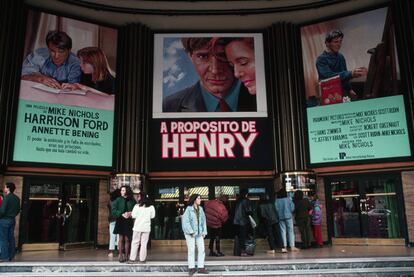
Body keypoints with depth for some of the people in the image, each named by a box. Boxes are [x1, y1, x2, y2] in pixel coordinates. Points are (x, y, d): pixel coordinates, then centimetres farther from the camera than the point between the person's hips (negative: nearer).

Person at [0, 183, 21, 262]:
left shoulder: (7, 197, -16)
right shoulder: (17, 198, 8)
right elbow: (18, 210, 13)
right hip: (12, 220, 7)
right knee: (11, 238, 11)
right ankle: (11, 255, 16)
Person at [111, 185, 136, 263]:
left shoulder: (132, 201, 2)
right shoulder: (118, 200, 0)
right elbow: (114, 211, -5)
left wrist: (131, 214, -13)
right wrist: (122, 214, -15)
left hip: (128, 222, 1)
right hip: (120, 221, -1)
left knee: (127, 239, 6)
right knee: (120, 239, 0)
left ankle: (126, 256, 15)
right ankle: (121, 256, 7)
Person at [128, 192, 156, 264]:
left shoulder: (137, 206, -9)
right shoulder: (151, 207, -1)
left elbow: (133, 215, -8)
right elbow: (152, 216, 6)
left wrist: (131, 214, 13)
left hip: (138, 227, -2)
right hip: (146, 227, 2)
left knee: (135, 243, 7)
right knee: (144, 243, 7)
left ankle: (132, 259, 8)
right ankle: (142, 259, 8)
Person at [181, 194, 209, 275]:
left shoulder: (200, 209, 6)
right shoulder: (189, 209, -10)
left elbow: (203, 221, 10)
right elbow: (185, 221, -12)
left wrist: (204, 232, 4)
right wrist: (191, 232, -15)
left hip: (199, 233, 5)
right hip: (190, 233, -5)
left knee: (201, 250, 3)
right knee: (191, 251, 1)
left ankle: (200, 267, 13)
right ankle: (191, 268, 12)